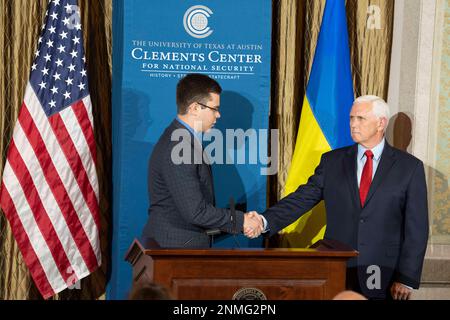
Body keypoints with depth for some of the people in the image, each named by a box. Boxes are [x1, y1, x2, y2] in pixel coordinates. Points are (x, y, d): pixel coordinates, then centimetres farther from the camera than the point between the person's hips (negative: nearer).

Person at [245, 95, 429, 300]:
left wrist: (406, 279, -7)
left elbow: (416, 228, -1)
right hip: (336, 272, 2)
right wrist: (265, 221, -16)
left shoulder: (410, 167, 1)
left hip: (384, 277, -2)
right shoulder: (332, 161, 9)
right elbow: (302, 199, 0)